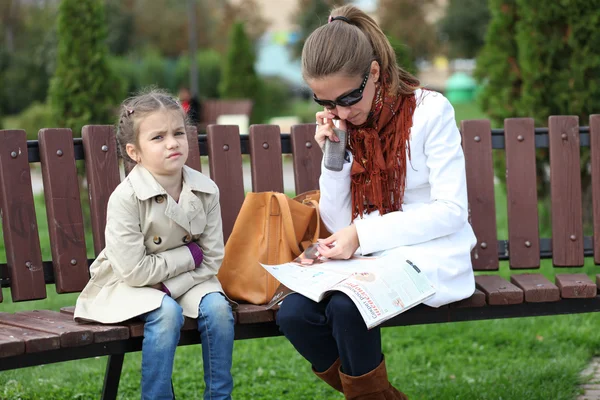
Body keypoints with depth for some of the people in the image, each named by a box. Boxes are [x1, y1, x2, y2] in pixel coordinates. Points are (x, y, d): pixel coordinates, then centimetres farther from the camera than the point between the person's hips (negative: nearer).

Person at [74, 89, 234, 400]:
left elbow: (212, 260, -6)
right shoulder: (125, 198, -22)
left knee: (217, 307, -23)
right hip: (129, 285, -4)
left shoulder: (205, 191, -9)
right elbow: (135, 271, -23)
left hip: (189, 280, 4)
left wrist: (171, 285, -19)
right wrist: (189, 254, -17)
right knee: (167, 313, -32)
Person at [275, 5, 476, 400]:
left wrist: (363, 234, -22)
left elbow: (451, 211, -14)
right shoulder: (342, 126, 6)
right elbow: (338, 225, 5)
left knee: (345, 306, -31)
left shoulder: (430, 111, -9)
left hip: (431, 256, -5)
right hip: (370, 260, 5)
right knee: (293, 314, -20)